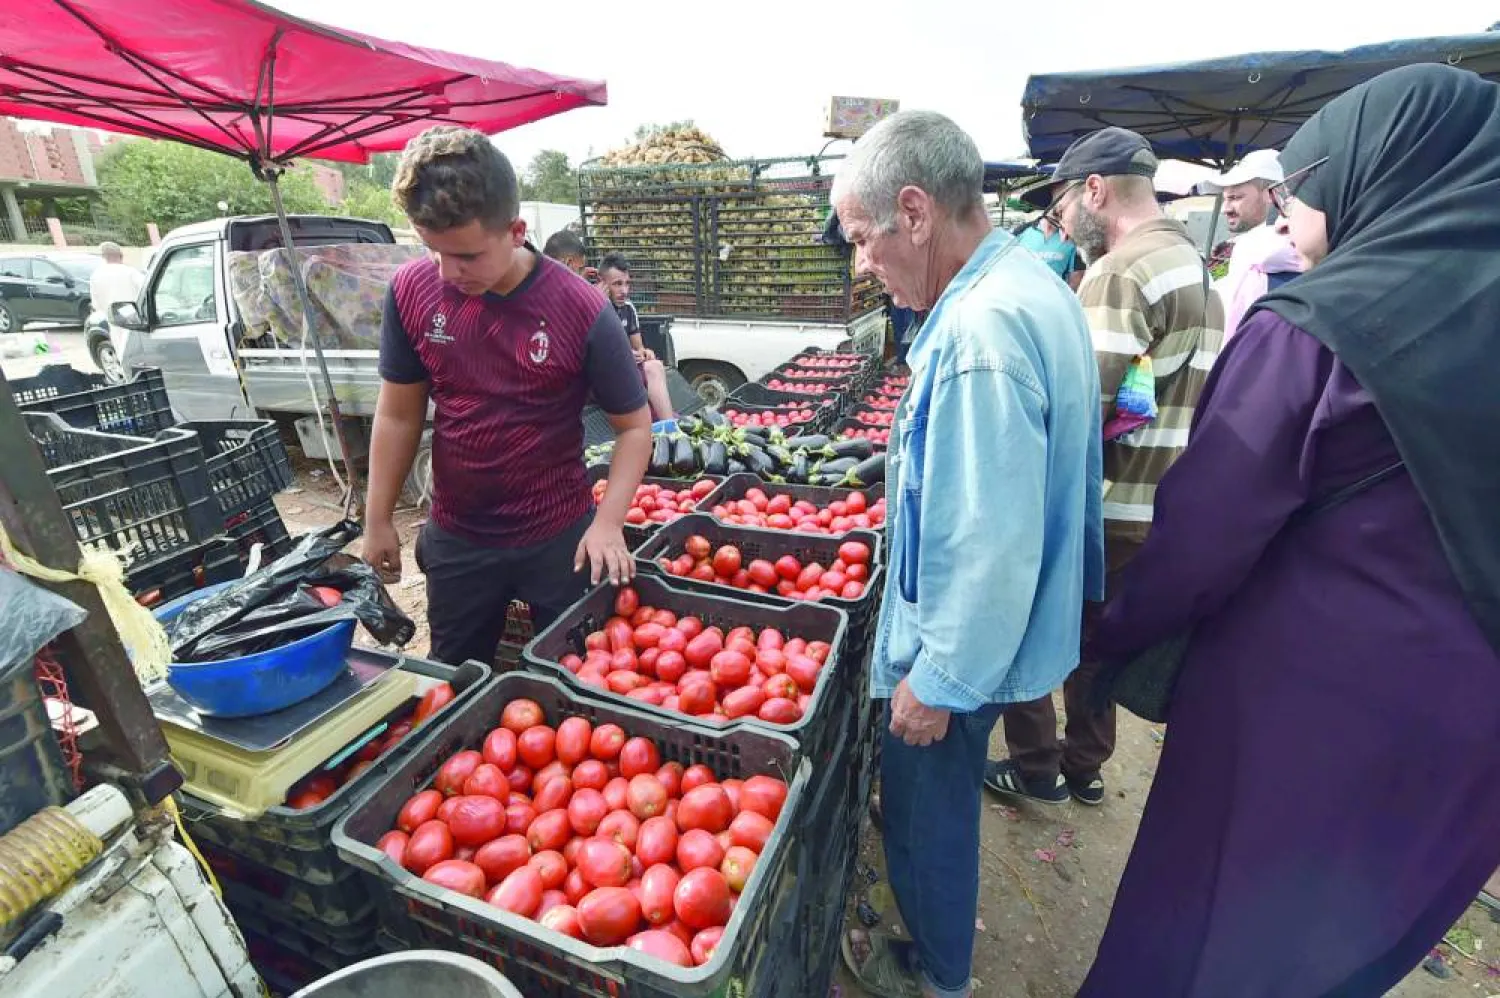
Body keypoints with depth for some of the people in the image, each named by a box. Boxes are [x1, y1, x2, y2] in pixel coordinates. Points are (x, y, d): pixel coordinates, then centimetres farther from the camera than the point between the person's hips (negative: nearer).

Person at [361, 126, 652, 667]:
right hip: (455, 539, 3)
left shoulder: (581, 309, -19)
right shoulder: (412, 289, -8)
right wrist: (378, 520, 6)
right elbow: (399, 414, 3)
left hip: (559, 538, -3)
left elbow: (634, 425, -10)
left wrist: (608, 522, -21)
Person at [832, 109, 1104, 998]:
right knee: (938, 802, 29)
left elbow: (991, 547, -30)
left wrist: (938, 682, -17)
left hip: (962, 650, -10)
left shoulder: (980, 331, -29)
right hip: (1015, 625, 10)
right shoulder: (1035, 287, 4)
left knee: (927, 810, 16)